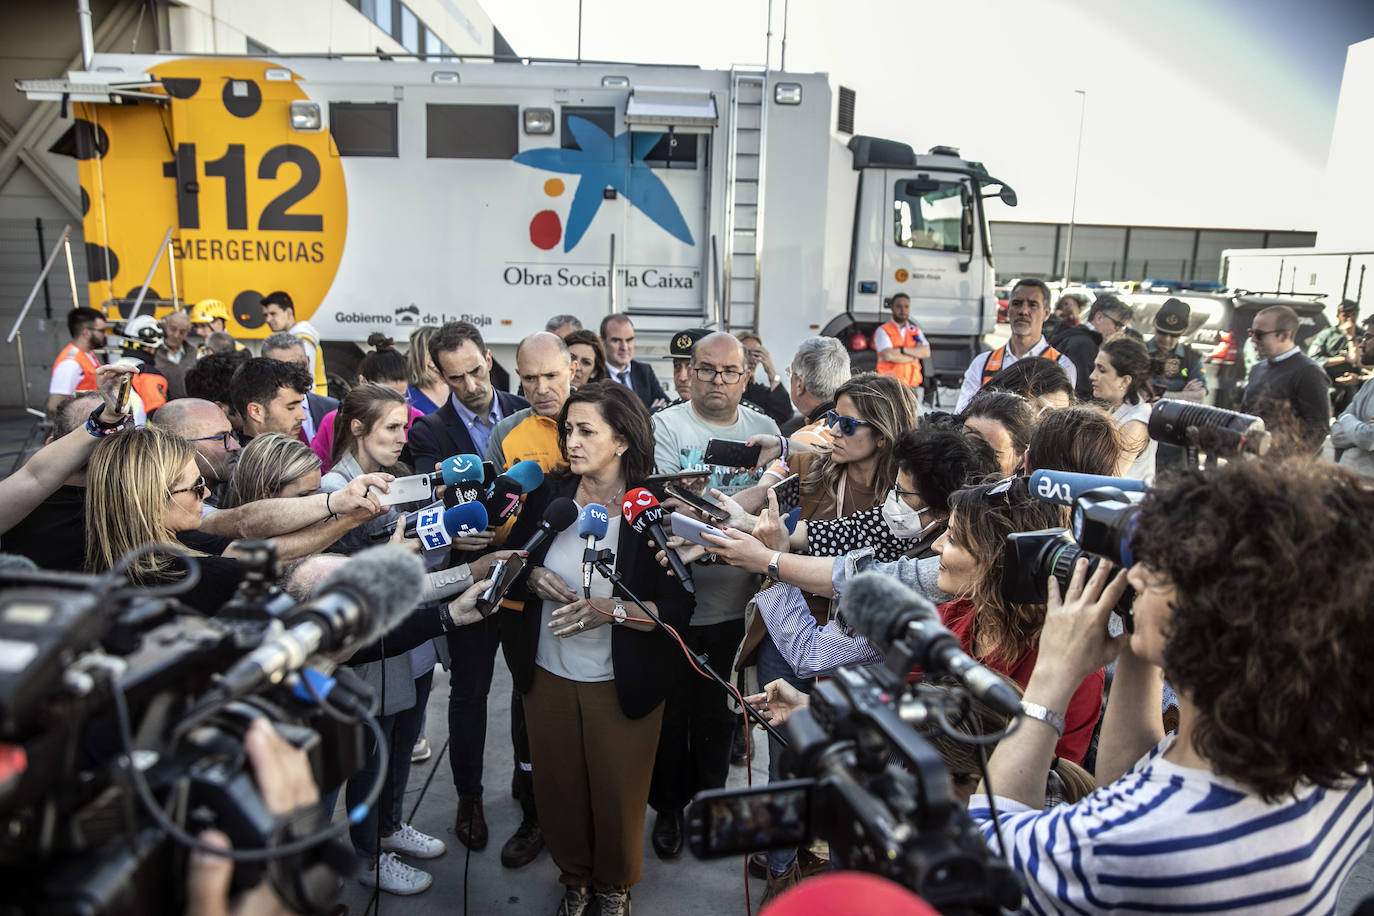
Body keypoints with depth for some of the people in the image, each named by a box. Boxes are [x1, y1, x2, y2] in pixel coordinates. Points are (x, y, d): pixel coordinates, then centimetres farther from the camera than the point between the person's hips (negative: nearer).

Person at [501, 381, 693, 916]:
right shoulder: (549, 496, -3)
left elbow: (678, 609, -15)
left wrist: (613, 610, -28)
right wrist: (532, 577, -12)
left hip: (621, 685, -3)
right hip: (548, 674, 3)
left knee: (617, 793, 13)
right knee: (558, 787, 17)